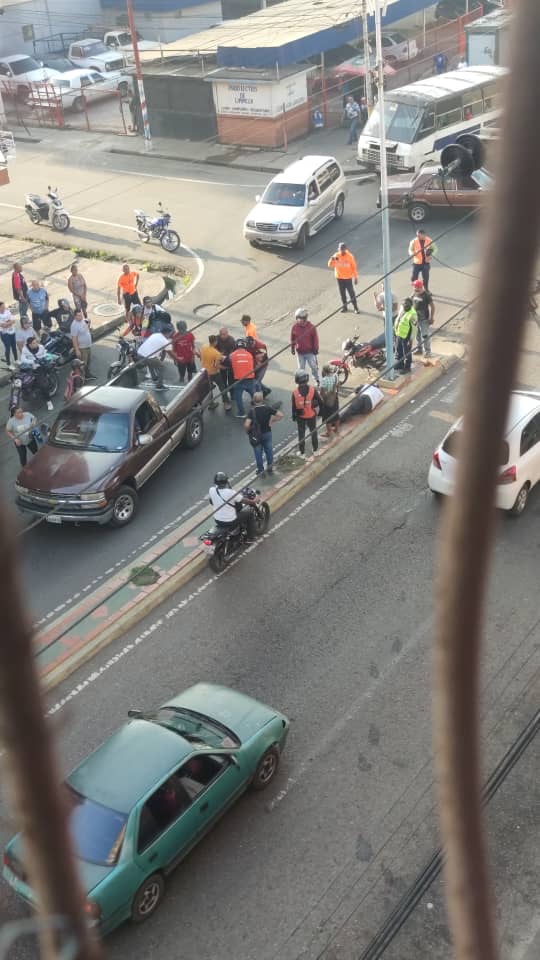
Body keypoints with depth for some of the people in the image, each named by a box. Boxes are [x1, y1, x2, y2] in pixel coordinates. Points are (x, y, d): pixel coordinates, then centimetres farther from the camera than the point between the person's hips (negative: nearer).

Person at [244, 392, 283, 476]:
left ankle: (261, 470, 21)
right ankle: (270, 467, 32)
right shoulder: (267, 408, -12)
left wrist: (248, 431, -9)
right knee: (269, 450, 20)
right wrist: (272, 421, 0)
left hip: (257, 435, -3)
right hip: (267, 432, 3)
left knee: (258, 453, 13)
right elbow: (280, 415, -10)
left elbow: (247, 425, -29)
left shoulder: (252, 411, -20)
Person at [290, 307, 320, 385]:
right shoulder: (294, 327, -8)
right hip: (299, 352, 2)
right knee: (301, 368, 12)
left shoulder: (311, 327, -15)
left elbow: (315, 338, -6)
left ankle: (317, 380, 28)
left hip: (310, 352, -2)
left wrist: (315, 349, -5)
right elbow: (292, 338, 4)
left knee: (313, 366, 9)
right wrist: (292, 348, 8)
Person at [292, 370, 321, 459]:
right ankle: (315, 451, 33)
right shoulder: (312, 390, -18)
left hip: (300, 417, -1)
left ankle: (302, 453, 24)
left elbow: (294, 407, -10)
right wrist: (319, 410, 10)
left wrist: (294, 416, 6)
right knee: (313, 433, 20)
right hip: (311, 415, 1)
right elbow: (319, 401, -8)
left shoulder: (295, 393, -19)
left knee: (301, 434, 15)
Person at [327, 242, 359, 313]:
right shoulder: (336, 256, -5)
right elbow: (330, 265, -3)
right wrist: (332, 259, -24)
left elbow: (354, 267, -5)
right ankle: (344, 306, 25)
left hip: (348, 278, -3)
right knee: (342, 293, 11)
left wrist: (355, 277, -5)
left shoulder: (349, 256, -11)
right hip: (339, 278, 3)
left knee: (351, 293, 0)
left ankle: (355, 307, 10)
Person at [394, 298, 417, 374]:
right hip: (399, 334, 8)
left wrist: (411, 340, -19)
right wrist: (395, 328, 21)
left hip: (406, 337, -8)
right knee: (398, 351, 22)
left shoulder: (412, 314, -25)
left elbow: (414, 328, -21)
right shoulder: (402, 309, -2)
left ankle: (407, 368, 25)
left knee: (407, 353, 9)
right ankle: (399, 365, 41)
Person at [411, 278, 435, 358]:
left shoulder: (426, 295, -16)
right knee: (417, 334, 17)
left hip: (424, 318, -7)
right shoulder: (414, 294, 3)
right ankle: (419, 348, 31)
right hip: (415, 318, 7)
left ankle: (427, 351, 4)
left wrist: (432, 317, -14)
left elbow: (432, 306, -13)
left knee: (425, 335, -4)